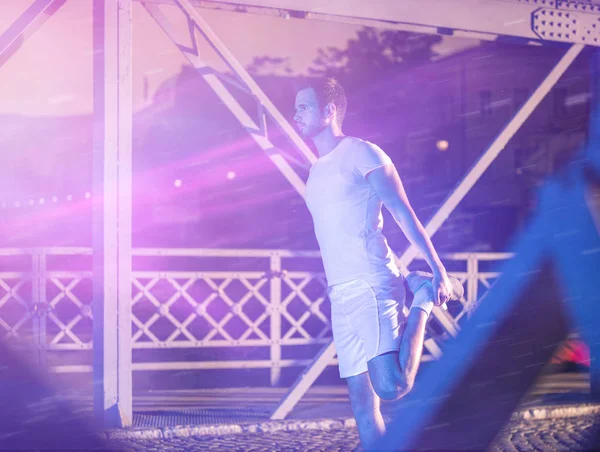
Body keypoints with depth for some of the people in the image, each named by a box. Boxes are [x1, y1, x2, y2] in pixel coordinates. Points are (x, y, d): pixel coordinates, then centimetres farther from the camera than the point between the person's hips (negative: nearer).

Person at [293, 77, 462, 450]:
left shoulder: (361, 153, -2)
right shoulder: (317, 170, 20)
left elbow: (404, 213, -7)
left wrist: (439, 271, -13)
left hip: (372, 286, -7)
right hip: (341, 295, 7)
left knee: (391, 386, -20)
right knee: (361, 402, 3)